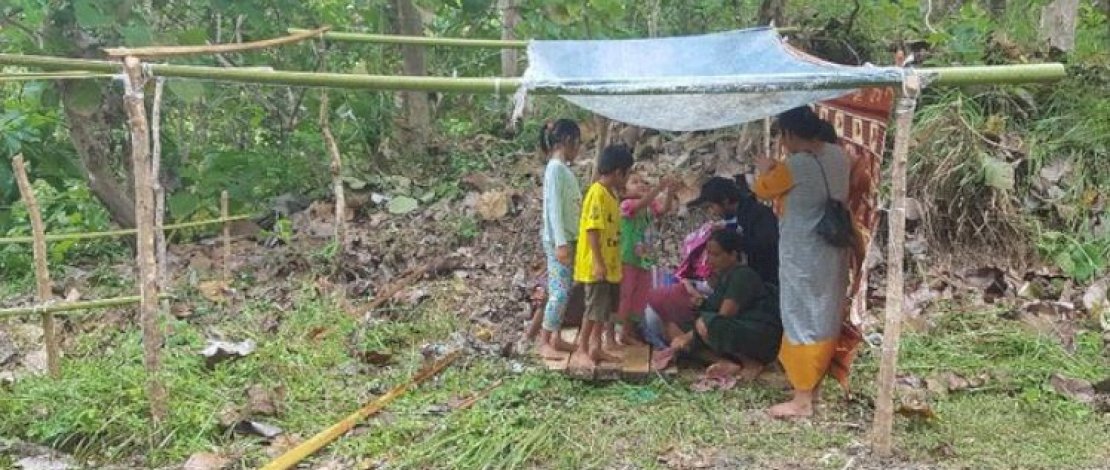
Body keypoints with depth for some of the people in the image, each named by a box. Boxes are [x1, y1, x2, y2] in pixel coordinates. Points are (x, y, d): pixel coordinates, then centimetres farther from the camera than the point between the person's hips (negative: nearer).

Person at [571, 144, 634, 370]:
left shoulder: (611, 193, 12)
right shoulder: (597, 193, -17)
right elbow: (592, 230, -21)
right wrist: (598, 262, -24)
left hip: (610, 264, 10)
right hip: (597, 265, -10)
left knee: (606, 308, 15)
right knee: (595, 309, -6)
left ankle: (596, 347, 25)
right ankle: (580, 352, 1)